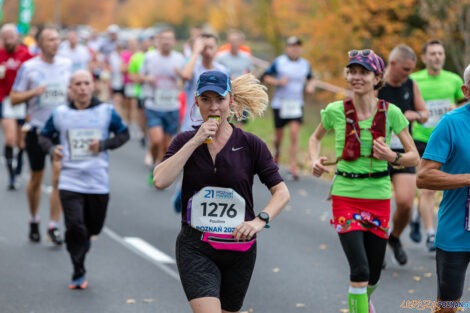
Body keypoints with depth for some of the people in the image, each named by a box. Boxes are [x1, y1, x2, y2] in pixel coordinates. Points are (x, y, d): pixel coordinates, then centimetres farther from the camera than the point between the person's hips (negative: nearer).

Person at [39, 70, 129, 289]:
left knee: (94, 227, 12)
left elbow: (124, 134, 9)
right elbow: (44, 135, 14)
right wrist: (51, 148, -8)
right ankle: (78, 274, 2)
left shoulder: (106, 112, 0)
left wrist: (104, 144, -9)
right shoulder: (60, 114, 1)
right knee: (74, 227, -12)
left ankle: (84, 240, 51)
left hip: (98, 183, 1)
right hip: (70, 182, -1)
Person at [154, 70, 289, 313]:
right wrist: (195, 141, -16)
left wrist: (260, 220, -18)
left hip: (239, 249, 2)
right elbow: (160, 181, -15)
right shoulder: (185, 141, 2)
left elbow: (281, 192, 0)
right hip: (195, 249, -2)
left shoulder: (250, 145, 0)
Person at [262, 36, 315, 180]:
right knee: (279, 135, 8)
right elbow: (265, 77, 2)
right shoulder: (278, 62, -3)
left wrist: (310, 86, 2)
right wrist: (279, 82, -14)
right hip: (280, 103, -1)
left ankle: (293, 169, -12)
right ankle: (276, 151, 45)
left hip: (297, 104, 1)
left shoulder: (305, 64, 5)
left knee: (295, 134, -13)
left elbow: (310, 78, 23)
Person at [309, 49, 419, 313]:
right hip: (346, 195, -1)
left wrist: (392, 157, -19)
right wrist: (315, 160, -4)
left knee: (373, 275, 13)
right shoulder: (336, 111, -5)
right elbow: (316, 137, 16)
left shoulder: (391, 112, -5)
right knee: (360, 270, -17)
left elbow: (415, 157, 1)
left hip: (379, 196, 2)